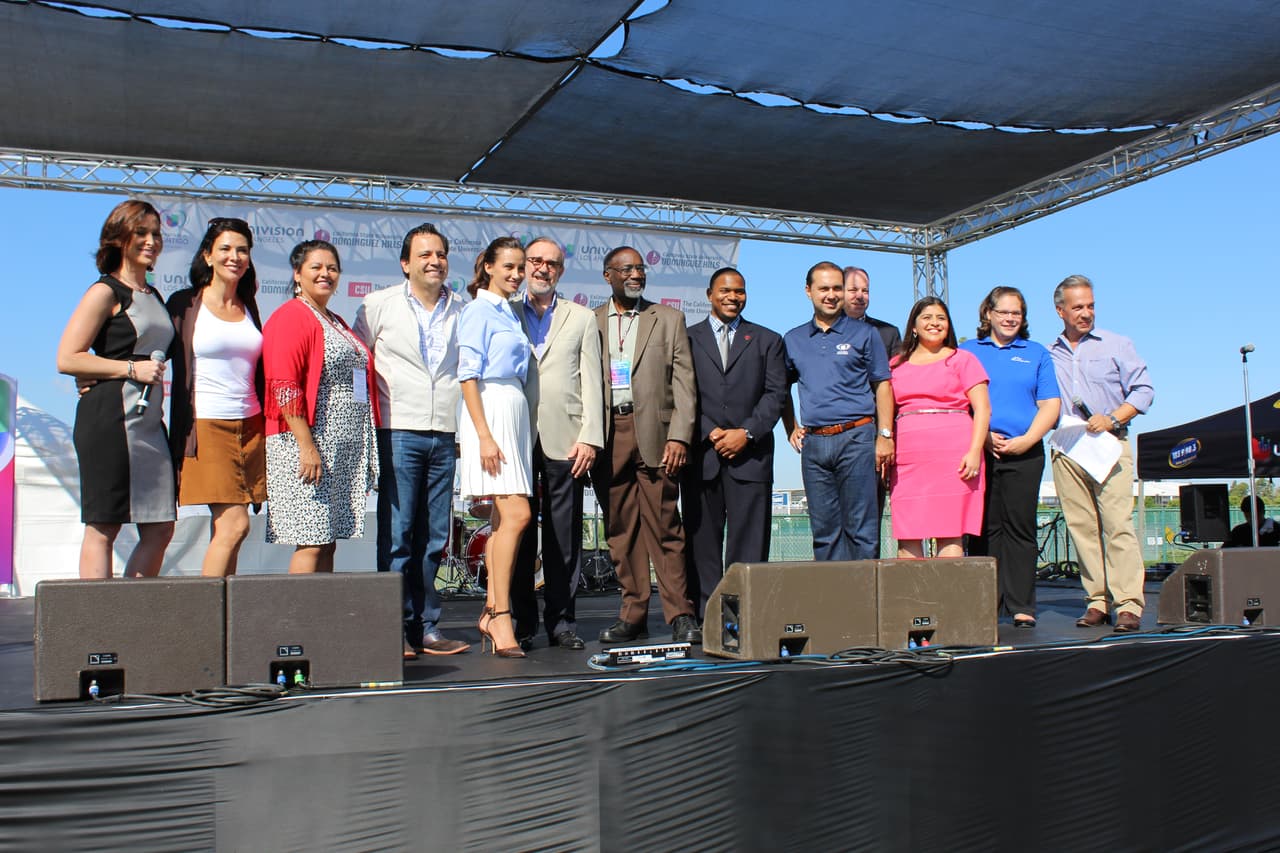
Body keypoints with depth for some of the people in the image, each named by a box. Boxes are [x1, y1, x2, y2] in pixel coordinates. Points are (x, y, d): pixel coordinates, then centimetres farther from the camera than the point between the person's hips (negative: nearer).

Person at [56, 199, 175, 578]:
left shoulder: (152, 295, 19)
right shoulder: (106, 291, -3)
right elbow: (67, 359, -10)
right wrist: (131, 369, -13)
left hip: (149, 418, 8)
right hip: (110, 419, -8)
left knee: (160, 530, 5)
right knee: (103, 528, -4)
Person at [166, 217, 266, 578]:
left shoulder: (248, 307, 15)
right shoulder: (186, 303, 1)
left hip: (250, 426, 5)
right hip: (207, 426, -5)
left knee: (223, 531, 5)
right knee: (234, 525, -14)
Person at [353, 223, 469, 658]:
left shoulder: (461, 311, 12)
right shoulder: (378, 305, 6)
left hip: (446, 436, 3)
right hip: (399, 432, -3)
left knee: (434, 538, 6)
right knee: (396, 535, -4)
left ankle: (425, 626, 13)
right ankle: (397, 628, 1)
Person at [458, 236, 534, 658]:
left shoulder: (510, 314, 20)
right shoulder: (479, 311, -5)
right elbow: (468, 376, -11)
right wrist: (484, 435, -19)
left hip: (516, 413, 9)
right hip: (492, 412, -9)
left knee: (504, 517, 8)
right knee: (516, 513, -16)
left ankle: (492, 613, 13)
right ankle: (501, 618, -13)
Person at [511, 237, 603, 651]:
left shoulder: (582, 318, 14)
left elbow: (591, 381, 7)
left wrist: (589, 438, -3)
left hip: (564, 441, 0)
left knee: (564, 536, 1)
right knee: (518, 533, 2)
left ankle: (562, 621, 8)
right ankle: (522, 622, 10)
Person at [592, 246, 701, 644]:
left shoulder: (668, 319, 11)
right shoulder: (589, 323, 13)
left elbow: (684, 382, 5)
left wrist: (679, 436, -7)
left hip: (653, 433, -1)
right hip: (608, 435, 2)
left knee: (664, 527, -4)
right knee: (621, 529, 4)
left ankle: (680, 616, 0)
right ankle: (633, 615, 11)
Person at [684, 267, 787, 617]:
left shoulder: (767, 340, 15)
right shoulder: (687, 339, 13)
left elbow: (776, 394, 6)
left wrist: (746, 433, -8)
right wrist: (710, 433, -8)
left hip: (750, 454, 0)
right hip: (701, 454, 0)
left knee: (749, 541, -4)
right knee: (702, 539, -1)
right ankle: (705, 616, 3)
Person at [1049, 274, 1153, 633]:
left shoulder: (1116, 345, 10)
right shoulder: (1048, 356, 15)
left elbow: (1143, 391, 4)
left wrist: (1113, 419, -10)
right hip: (1064, 452, 3)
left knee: (1118, 524, -10)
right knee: (1082, 528, 0)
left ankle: (1128, 604, -11)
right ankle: (1097, 600, 5)